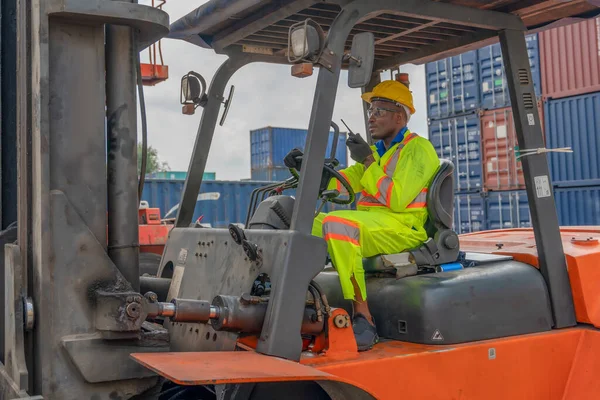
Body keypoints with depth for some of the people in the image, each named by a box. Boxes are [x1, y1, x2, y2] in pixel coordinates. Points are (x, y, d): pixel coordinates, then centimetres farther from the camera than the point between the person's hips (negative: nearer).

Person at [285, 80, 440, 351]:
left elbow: (397, 199, -17)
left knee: (336, 223, -33)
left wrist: (368, 161, -13)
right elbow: (340, 182, 13)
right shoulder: (376, 151, 23)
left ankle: (363, 318, -34)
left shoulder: (418, 148, -3)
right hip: (369, 225, 9)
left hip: (403, 228, -9)